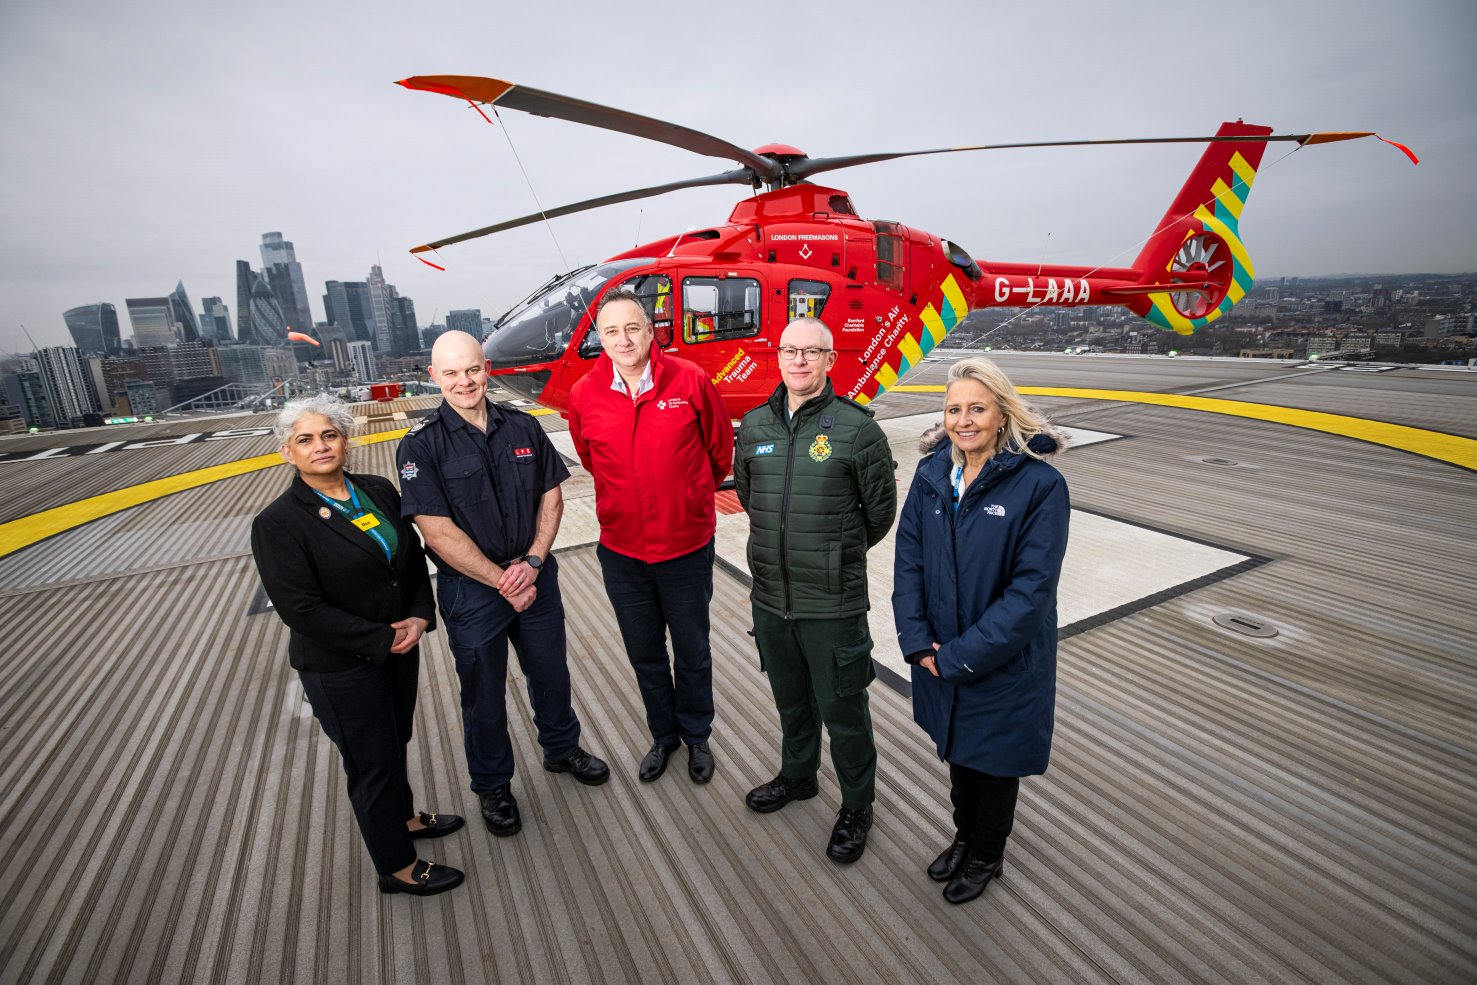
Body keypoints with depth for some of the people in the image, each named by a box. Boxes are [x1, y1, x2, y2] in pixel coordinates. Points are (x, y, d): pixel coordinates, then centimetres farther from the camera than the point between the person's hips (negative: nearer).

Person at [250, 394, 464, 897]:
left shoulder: (379, 491, -1)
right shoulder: (278, 523, -17)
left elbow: (414, 557, 4)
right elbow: (302, 609, -21)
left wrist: (420, 616, -11)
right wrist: (383, 640, -19)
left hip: (400, 644, 6)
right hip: (340, 667, -5)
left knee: (395, 740, 25)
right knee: (372, 761, 10)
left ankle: (404, 817, 51)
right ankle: (397, 868, 32)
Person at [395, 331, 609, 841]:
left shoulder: (523, 427, -2)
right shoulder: (422, 445, -13)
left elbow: (551, 496, 0)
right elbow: (439, 533, -16)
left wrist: (533, 562, -13)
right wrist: (501, 580, -17)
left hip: (535, 577, 3)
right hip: (471, 589, -3)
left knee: (550, 671, 20)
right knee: (483, 691, 15)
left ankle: (562, 748, 46)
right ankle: (493, 785, 38)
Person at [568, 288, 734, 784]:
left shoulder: (690, 380, -13)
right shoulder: (584, 395, -7)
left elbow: (720, 449, 3)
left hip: (687, 546, -2)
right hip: (621, 550, 2)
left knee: (692, 651, 16)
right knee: (644, 654, 19)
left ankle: (697, 736, 41)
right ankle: (663, 735, 44)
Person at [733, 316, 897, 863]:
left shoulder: (857, 428, -11)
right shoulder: (755, 425, 1)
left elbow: (880, 510, -1)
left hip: (833, 602, -4)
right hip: (770, 596, 5)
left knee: (842, 708, 11)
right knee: (790, 697, 24)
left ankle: (857, 805, 36)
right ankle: (797, 775, 50)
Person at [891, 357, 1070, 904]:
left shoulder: (1040, 484, -20)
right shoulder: (933, 473, -5)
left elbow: (1032, 588, -22)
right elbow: (908, 558, -2)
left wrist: (959, 656, -20)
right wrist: (917, 640, -11)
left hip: (1004, 664, -4)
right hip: (939, 654, 4)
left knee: (994, 761, 19)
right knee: (957, 751, 25)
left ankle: (986, 856, 48)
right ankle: (964, 835, 53)